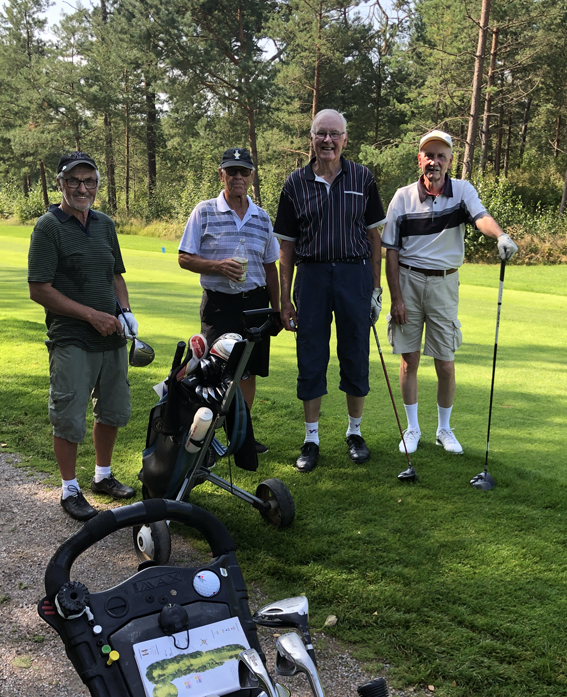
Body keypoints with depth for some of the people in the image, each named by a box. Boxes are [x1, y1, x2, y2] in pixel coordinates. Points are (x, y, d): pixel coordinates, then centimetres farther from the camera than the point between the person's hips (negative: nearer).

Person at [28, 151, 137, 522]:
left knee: (113, 411, 16)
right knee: (69, 418, 0)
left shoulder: (105, 224, 11)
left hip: (112, 338, 7)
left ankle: (103, 475, 34)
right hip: (71, 341, -6)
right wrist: (92, 315, -15)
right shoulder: (49, 226, -8)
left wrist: (125, 313, 2)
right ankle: (70, 489, 17)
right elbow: (39, 289, -13)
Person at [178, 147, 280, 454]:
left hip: (254, 302, 4)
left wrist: (276, 309, 13)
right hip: (219, 304, -4)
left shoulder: (262, 218, 10)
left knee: (248, 370, 8)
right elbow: (185, 258, -2)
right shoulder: (204, 212, -1)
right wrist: (219, 266, -18)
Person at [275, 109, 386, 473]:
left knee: (356, 356, 6)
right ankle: (311, 439, 15)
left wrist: (376, 287, 3)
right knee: (311, 358, 3)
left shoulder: (362, 178, 4)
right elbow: (287, 244, 6)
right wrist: (285, 299, 3)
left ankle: (355, 432, 24)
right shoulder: (296, 183, 4)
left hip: (355, 273, 0)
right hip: (311, 275, 0)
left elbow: (374, 235, 8)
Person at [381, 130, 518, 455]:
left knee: (446, 364, 3)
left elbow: (481, 216, -23)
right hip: (408, 281, 0)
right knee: (410, 360, 6)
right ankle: (413, 429, 22)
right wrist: (396, 298, -6)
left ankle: (444, 429, 24)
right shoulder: (403, 197, -1)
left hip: (444, 283, 0)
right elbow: (392, 251, 0)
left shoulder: (462, 190, -2)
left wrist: (500, 234, -46)